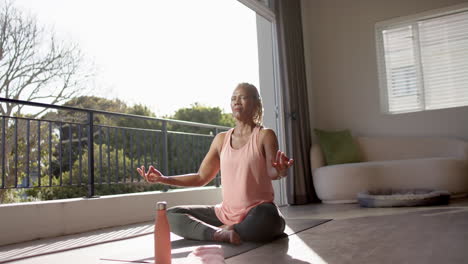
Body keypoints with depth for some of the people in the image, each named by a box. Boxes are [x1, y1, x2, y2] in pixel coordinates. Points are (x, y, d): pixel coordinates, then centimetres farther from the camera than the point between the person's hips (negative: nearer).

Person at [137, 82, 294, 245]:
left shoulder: (264, 135, -1)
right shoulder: (221, 139, 11)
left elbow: (272, 173, -16)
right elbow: (201, 177, 13)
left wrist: (280, 172, -41)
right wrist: (163, 179, 3)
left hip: (258, 212, -4)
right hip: (226, 212, 5)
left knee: (266, 217, -40)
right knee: (171, 215, -6)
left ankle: (228, 231, -12)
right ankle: (220, 234, -25)